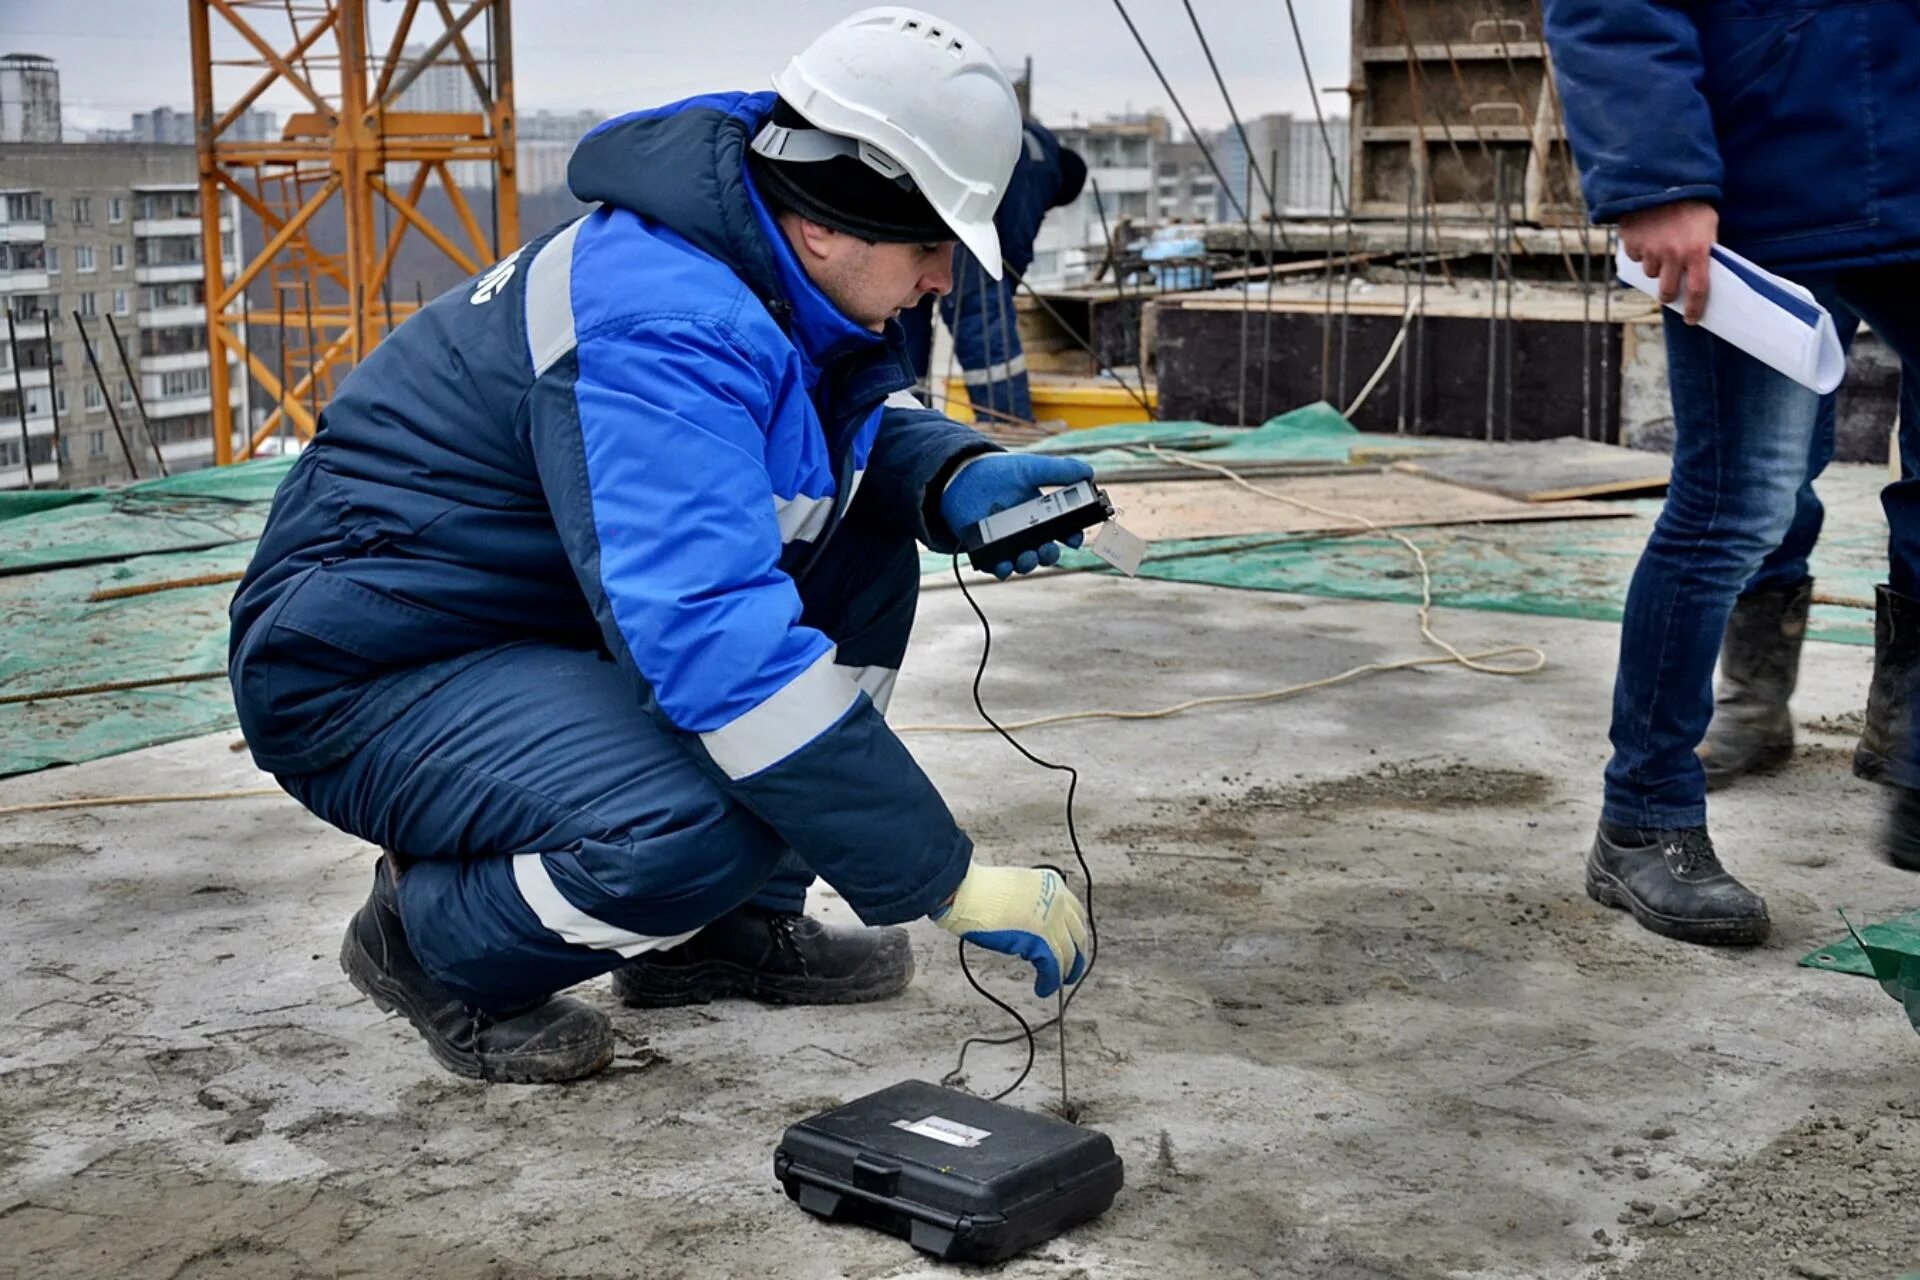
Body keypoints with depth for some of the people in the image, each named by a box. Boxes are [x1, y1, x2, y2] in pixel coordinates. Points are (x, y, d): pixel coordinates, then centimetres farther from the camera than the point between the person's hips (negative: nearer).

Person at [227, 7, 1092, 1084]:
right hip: (366, 681, -9)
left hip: (547, 624, 10)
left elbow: (861, 415, 19)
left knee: (864, 556, 1)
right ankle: (434, 941, -1)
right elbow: (718, 636, -39)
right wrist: (951, 881, -35)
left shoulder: (769, 269, 0)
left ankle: (727, 933, 9)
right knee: (703, 829, -33)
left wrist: (957, 478, -7)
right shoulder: (664, 326, -29)